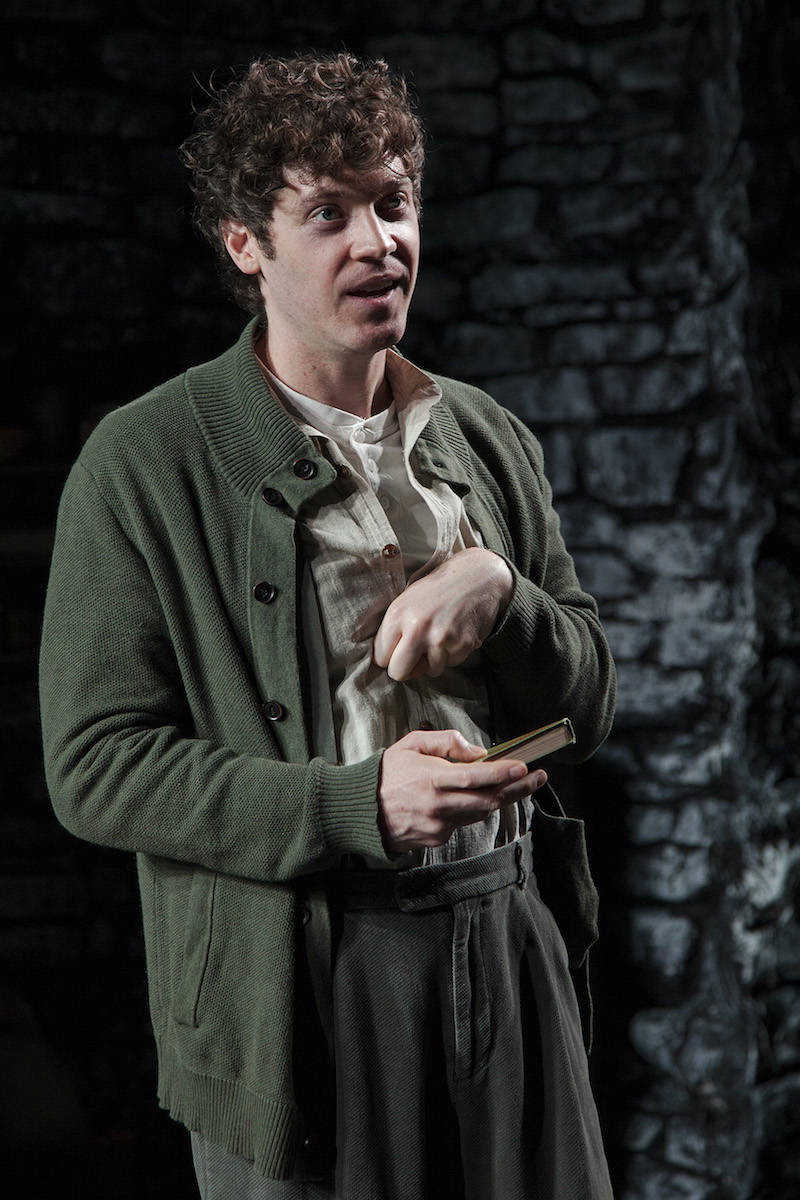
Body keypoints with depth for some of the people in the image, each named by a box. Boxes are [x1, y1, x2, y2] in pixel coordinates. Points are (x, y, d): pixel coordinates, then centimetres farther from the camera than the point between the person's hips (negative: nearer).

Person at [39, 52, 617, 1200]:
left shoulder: (488, 438, 8)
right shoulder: (144, 464, -7)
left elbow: (590, 707, 11)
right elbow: (97, 764, -11)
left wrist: (499, 590, -11)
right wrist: (361, 803, -21)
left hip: (508, 944, 5)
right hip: (302, 976, -4)